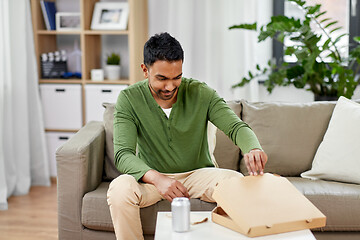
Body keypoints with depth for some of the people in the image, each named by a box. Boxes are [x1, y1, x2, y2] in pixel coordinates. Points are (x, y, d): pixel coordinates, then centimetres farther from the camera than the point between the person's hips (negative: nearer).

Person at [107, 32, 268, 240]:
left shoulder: (201, 93, -7)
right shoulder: (129, 99, -11)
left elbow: (236, 127, -15)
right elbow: (123, 154, -18)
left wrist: (253, 148, -41)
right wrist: (156, 178, -39)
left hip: (198, 174, 1)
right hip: (152, 177, -1)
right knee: (119, 189, -32)